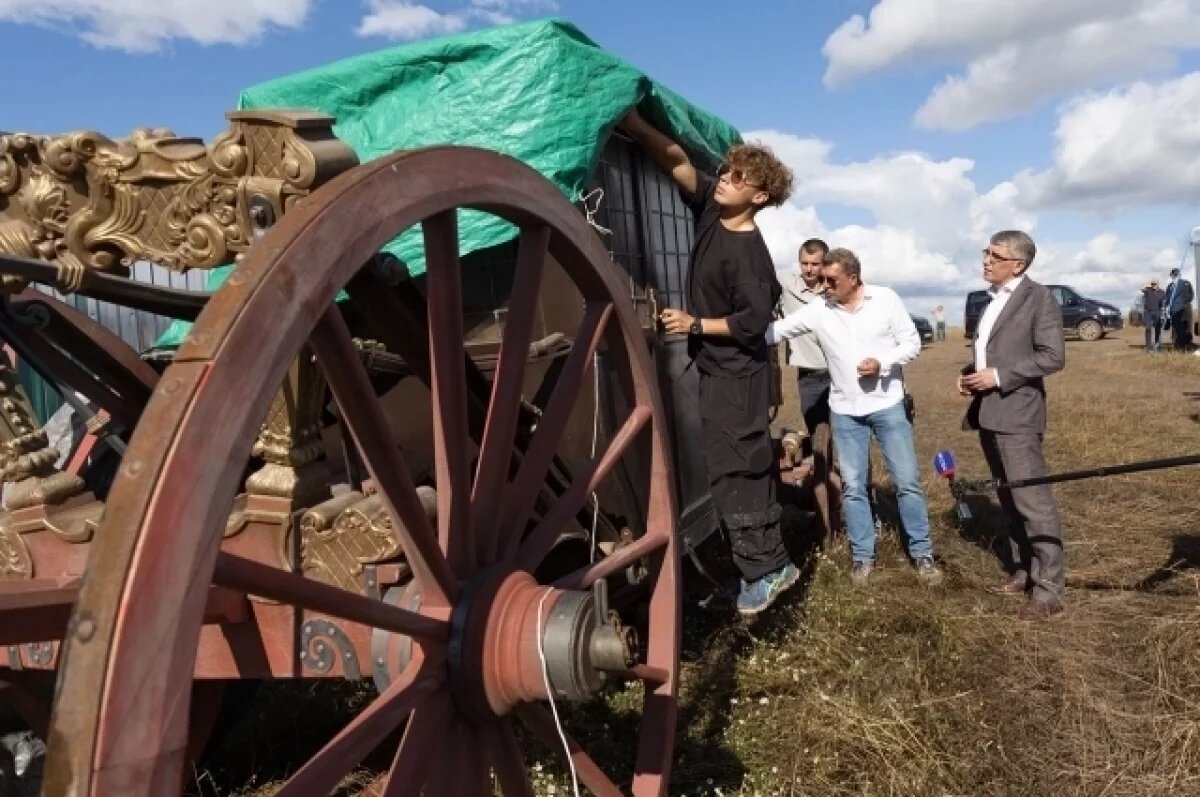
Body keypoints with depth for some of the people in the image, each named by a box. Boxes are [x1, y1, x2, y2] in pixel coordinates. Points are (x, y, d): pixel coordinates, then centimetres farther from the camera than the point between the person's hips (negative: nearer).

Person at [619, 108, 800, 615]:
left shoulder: (749, 251, -20)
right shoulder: (709, 210, 2)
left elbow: (755, 321, -23)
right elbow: (677, 162, -3)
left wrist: (695, 324, -17)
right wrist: (635, 124, -15)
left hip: (736, 373, -9)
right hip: (716, 367, 9)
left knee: (731, 470, -6)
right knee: (749, 464, 15)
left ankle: (764, 568, 5)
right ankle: (771, 561, 27)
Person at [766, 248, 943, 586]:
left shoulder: (886, 299, -7)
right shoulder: (817, 310, -4)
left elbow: (912, 342, -3)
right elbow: (777, 331, -4)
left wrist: (882, 363, -19)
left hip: (888, 405, -1)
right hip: (845, 411, 2)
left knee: (907, 480, 4)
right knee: (852, 486, 7)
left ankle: (922, 553, 18)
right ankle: (862, 556, 20)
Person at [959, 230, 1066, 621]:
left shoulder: (1039, 297, -7)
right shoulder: (994, 299, 17)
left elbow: (1053, 356, -14)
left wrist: (998, 377, -18)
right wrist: (971, 374, 7)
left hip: (1016, 415, -8)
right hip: (989, 413, 8)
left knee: (1033, 500, -7)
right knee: (1010, 500, 14)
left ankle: (1049, 589, -1)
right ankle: (1022, 572, 25)